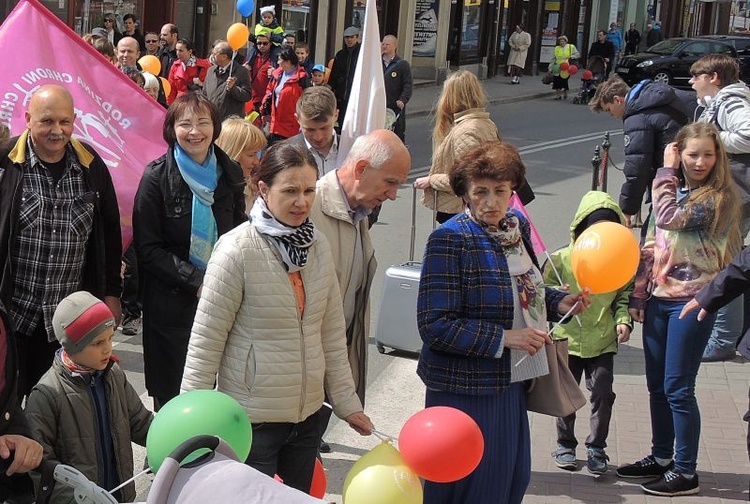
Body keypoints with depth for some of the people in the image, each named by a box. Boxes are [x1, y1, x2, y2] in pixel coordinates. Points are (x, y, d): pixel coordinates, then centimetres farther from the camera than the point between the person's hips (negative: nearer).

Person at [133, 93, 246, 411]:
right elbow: (147, 248, -10)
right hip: (170, 302, -3)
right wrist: (196, 280, -18)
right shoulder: (157, 177, -8)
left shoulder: (230, 174, 4)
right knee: (171, 396, 6)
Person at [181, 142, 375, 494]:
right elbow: (205, 340, -13)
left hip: (306, 417, 6)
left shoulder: (319, 246, 3)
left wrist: (345, 401, 12)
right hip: (252, 421, -6)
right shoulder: (237, 250, -15)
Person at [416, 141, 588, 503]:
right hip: (466, 389, -8)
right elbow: (435, 326, -21)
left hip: (511, 383, 8)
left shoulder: (517, 227, 6)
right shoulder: (450, 241, -17)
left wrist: (557, 302, 5)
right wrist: (505, 338, -23)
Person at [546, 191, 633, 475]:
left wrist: (623, 320, -9)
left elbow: (624, 296, 7)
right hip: (568, 338, 0)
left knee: (602, 393, 0)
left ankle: (596, 447, 14)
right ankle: (565, 444, 26)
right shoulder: (563, 259, -7)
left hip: (603, 342, 0)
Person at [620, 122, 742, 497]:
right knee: (657, 385, 14)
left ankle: (685, 472, 4)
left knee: (677, 388, -5)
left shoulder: (718, 198, -11)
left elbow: (669, 217, -23)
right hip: (659, 298, 7)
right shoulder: (672, 191, 11)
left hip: (691, 301, -7)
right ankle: (661, 457, 28)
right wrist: (638, 295, 11)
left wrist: (667, 172, -10)